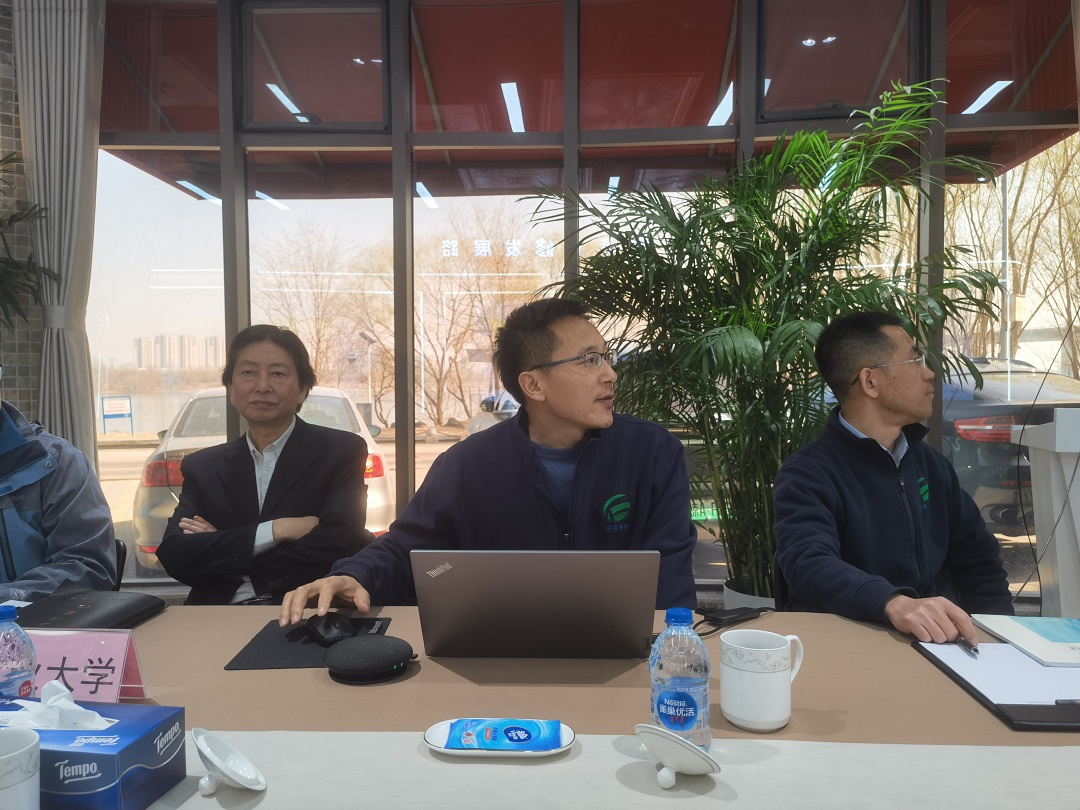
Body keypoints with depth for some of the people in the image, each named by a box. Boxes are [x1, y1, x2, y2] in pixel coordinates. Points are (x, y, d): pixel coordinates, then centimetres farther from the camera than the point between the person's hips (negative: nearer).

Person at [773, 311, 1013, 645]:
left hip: (941, 642, 5)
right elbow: (809, 566, -28)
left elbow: (978, 557, 18)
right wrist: (895, 604, -45)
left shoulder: (929, 461, 12)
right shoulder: (806, 474, -12)